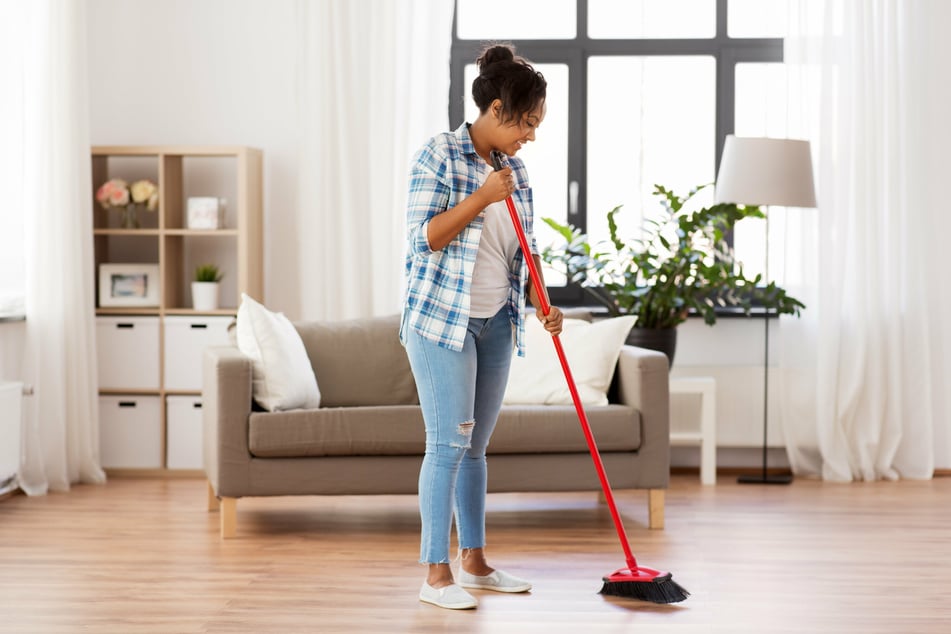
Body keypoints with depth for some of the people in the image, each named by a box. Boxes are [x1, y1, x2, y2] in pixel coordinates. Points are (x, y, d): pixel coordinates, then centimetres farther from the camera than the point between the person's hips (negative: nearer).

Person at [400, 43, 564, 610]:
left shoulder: (515, 170, 11)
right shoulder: (439, 155, -9)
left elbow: (524, 250, 15)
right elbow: (422, 238, -14)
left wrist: (544, 306, 1)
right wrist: (482, 197, -21)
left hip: (497, 323, 7)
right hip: (442, 318, -6)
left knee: (476, 445, 12)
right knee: (449, 443, -9)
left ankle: (474, 561, 21)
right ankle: (436, 575, -3)